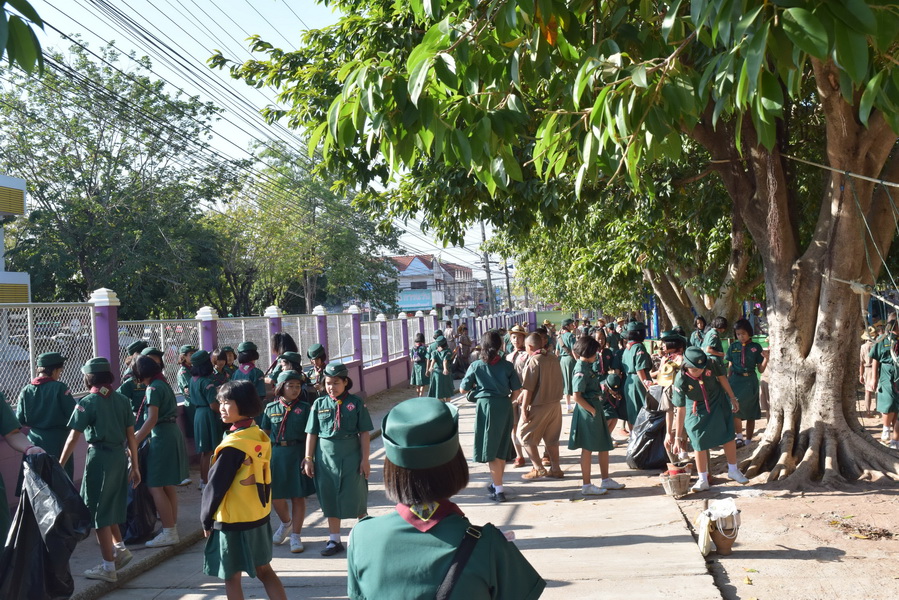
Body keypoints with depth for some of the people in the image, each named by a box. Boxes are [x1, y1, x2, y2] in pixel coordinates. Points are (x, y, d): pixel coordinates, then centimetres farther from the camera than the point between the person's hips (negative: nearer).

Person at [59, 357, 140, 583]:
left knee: (99, 511, 4)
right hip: (120, 456, 6)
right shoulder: (122, 400, 5)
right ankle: (120, 548, 19)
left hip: (99, 456, -5)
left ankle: (108, 567, 9)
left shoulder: (87, 403, -8)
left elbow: (73, 438, -10)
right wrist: (135, 465, 12)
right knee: (110, 506, 24)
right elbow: (131, 436, 6)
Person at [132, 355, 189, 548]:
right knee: (168, 486, 13)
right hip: (173, 433, 10)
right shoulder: (164, 384, 15)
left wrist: (135, 441, -18)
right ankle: (172, 528, 18)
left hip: (162, 437, -10)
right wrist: (140, 434, 19)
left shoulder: (153, 388, -12)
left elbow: (152, 419, -19)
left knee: (155, 487, -7)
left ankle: (169, 533, -7)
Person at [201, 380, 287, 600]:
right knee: (264, 570, 17)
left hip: (232, 521, -7)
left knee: (232, 577, 8)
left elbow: (216, 486, -16)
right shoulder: (261, 437, 1)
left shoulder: (233, 446, -22)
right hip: (260, 516, 7)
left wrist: (206, 519, -3)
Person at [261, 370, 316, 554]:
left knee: (298, 496, 3)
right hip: (276, 454, 2)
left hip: (297, 453, -2)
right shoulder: (271, 408, 3)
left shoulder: (304, 408, -2)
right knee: (275, 495, 9)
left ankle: (296, 536, 15)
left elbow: (309, 435, -4)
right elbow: (265, 434, 8)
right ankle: (286, 524, 38)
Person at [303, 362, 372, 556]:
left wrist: (365, 459, -6)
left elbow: (364, 433, -4)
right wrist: (308, 458, 2)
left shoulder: (355, 403, -4)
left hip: (351, 456, -2)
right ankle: (334, 540, 22)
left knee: (356, 497, 6)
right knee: (330, 498, 10)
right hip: (326, 456, 2)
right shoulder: (319, 404, 2)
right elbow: (312, 433, 5)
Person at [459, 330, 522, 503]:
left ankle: (499, 490, 0)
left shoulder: (476, 366, -5)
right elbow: (516, 390, 1)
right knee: (502, 447, 16)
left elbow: (463, 389, -1)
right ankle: (496, 483, 30)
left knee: (490, 449, 3)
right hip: (505, 406, 3)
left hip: (486, 406, -3)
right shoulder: (507, 366, -1)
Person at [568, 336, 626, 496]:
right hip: (587, 412, -10)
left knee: (604, 446, 16)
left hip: (596, 410, 10)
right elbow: (577, 396, -24)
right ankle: (586, 485, 9)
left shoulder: (587, 367, 11)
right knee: (587, 448, 0)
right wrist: (592, 410, -17)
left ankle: (606, 480, 28)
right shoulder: (581, 371, -18)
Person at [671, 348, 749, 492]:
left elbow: (721, 378, -4)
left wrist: (732, 398, 4)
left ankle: (733, 470, 31)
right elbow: (681, 411, -27)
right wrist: (678, 437, -26)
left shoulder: (710, 365, -28)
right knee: (699, 443, 0)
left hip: (719, 405, 3)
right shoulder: (681, 381, -32)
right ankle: (702, 480, 16)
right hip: (697, 411, -2)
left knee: (729, 436, 10)